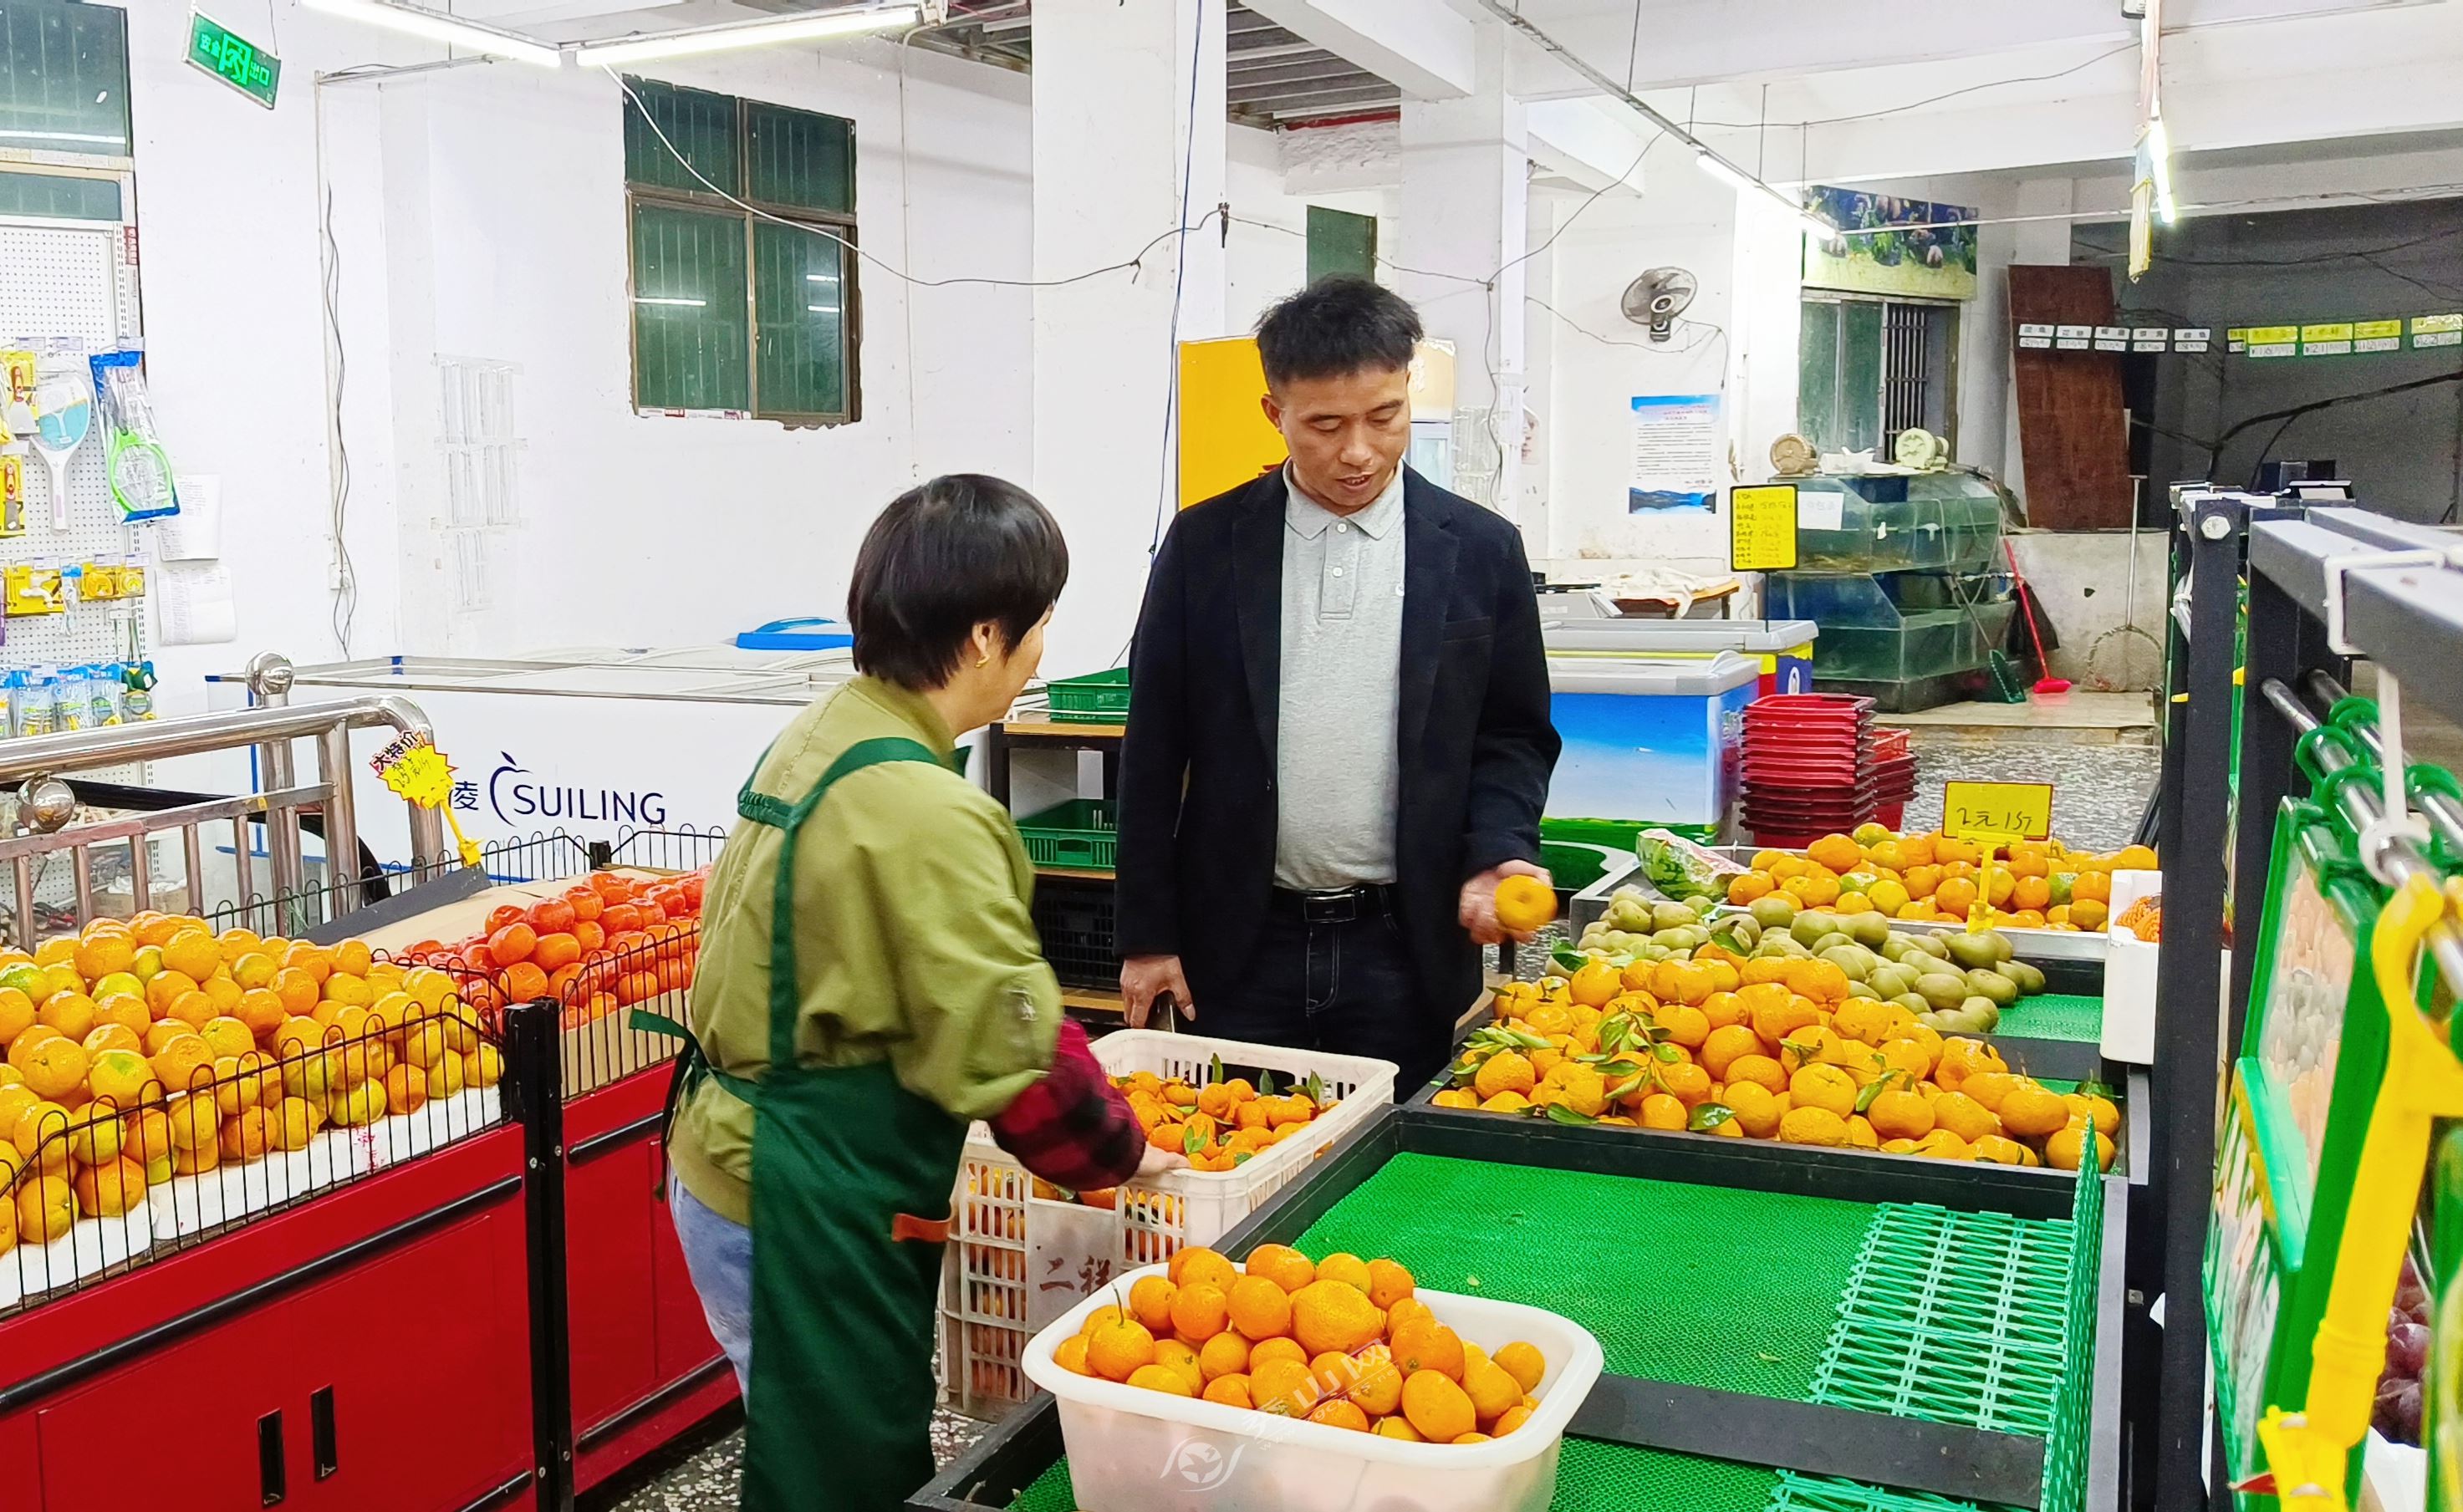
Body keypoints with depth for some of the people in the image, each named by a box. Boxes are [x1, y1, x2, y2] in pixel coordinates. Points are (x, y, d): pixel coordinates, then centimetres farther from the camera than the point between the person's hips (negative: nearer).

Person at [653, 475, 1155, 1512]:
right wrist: (1118, 1154, -6)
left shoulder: (813, 740, 4)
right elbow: (1013, 1050, -23)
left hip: (728, 1165, 9)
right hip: (806, 1214, -9)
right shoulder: (925, 813, -24)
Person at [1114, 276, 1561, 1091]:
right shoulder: (1204, 543, 0)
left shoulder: (1480, 550, 0)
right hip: (1241, 945, 0)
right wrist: (1147, 933, 1)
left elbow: (1516, 736, 8)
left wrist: (1497, 855, -11)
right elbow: (1155, 746, 3)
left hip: (1406, 946, 0)